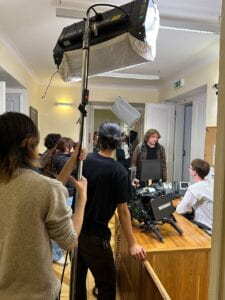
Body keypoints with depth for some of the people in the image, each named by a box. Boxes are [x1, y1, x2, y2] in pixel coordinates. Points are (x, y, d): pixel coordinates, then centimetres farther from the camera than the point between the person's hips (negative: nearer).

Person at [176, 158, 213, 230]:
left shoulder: (194, 188, -25)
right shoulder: (207, 184, 2)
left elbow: (179, 210, -20)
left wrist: (187, 209, -1)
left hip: (204, 227, -8)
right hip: (210, 224, 8)